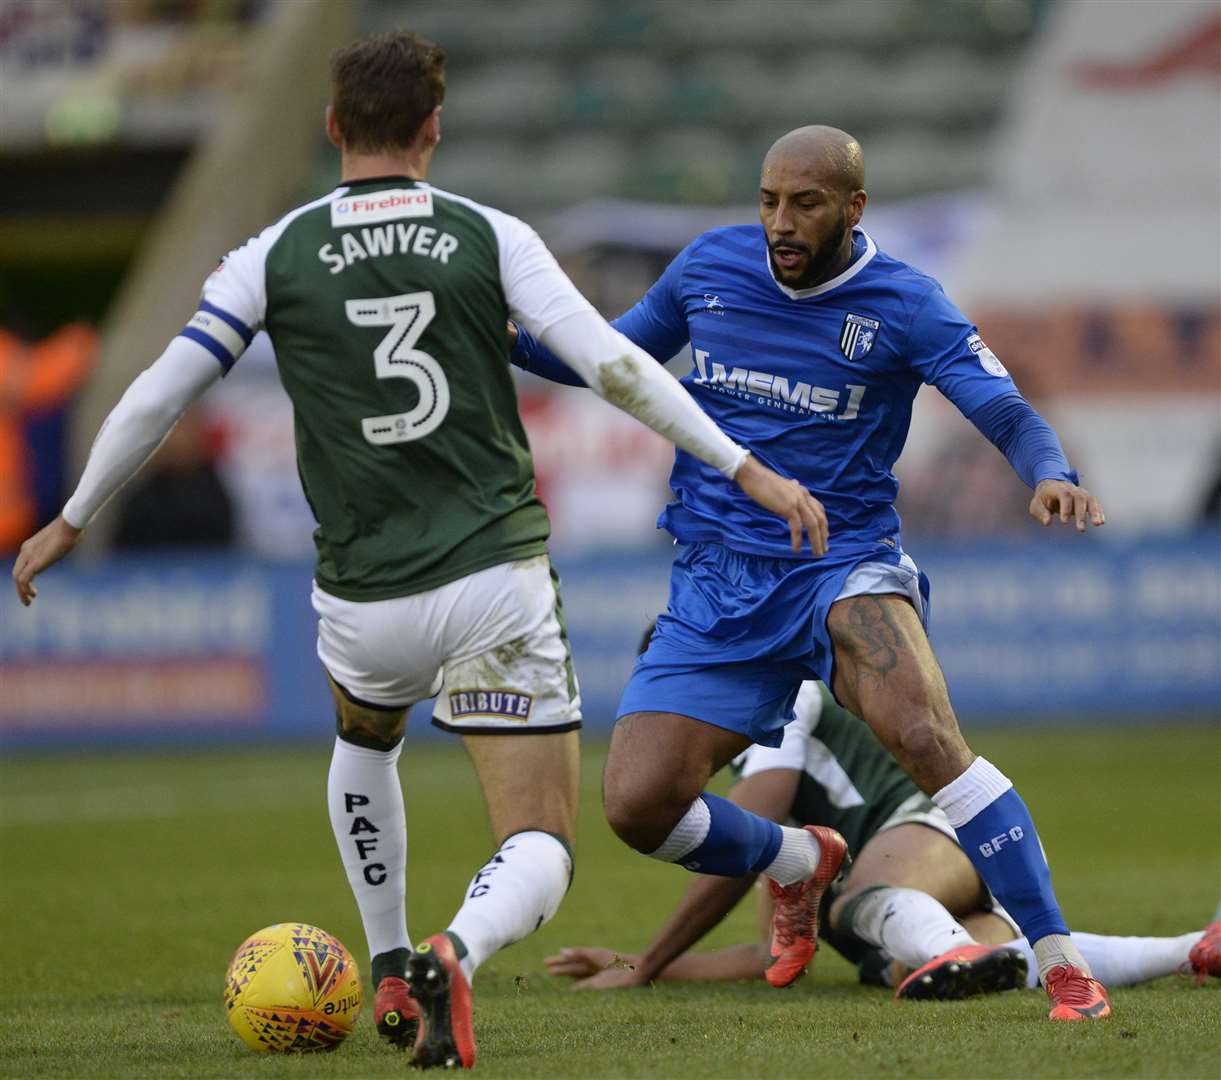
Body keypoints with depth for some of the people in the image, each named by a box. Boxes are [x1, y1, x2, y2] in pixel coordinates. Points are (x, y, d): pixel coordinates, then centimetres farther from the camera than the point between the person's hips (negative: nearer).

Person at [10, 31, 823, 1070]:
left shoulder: (275, 256, 2)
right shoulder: (490, 237, 1)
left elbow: (157, 397, 3)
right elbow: (612, 363, -8)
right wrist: (746, 466, -3)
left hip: (364, 602, 2)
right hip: (498, 582, -2)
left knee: (365, 739, 37)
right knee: (540, 855, 2)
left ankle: (392, 978, 32)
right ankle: (454, 954, -32)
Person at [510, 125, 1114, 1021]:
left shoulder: (901, 304, -7)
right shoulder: (709, 268, 4)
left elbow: (1007, 412, -16)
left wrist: (1049, 474, -39)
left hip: (843, 567, -4)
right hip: (716, 586, 4)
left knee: (922, 733, -33)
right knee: (638, 804, -10)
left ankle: (1061, 960, -25)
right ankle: (799, 864, 23)